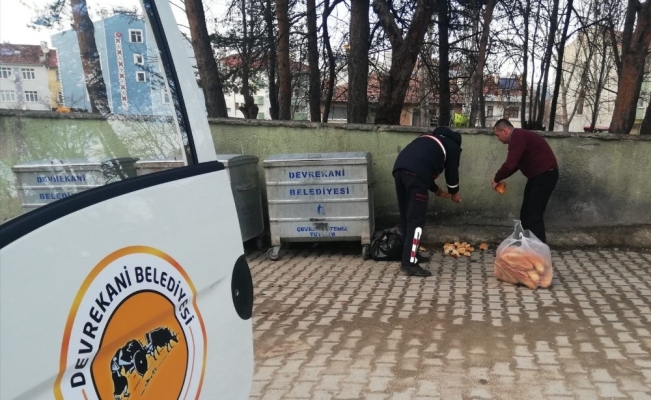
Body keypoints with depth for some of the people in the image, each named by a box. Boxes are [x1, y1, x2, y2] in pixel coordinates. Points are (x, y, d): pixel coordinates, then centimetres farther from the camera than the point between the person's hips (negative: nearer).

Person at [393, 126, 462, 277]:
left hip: (399, 168, 7)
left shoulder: (429, 138, 40)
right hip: (415, 173, -7)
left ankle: (411, 254, 26)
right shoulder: (453, 145, 22)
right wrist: (454, 193, 40)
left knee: (406, 216, 17)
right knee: (416, 219, -7)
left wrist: (436, 189, 46)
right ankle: (409, 263, -12)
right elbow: (452, 170, 21)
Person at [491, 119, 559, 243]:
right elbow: (514, 164, 21)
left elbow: (509, 165, -25)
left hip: (545, 175, -11)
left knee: (534, 214, -11)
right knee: (526, 212, 13)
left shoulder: (517, 138, -19)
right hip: (538, 175, 11)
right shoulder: (518, 137, 15)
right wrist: (500, 178, 8)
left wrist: (496, 179, -10)